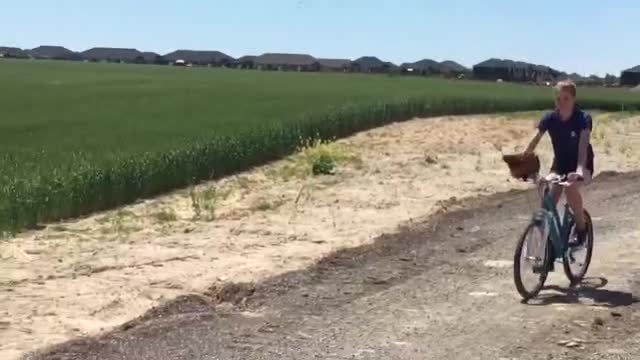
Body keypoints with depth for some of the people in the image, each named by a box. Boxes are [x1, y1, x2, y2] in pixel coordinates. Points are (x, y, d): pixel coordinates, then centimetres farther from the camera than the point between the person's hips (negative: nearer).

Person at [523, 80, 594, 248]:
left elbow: (583, 144, -35)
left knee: (571, 187, -35)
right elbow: (535, 141, -10)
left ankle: (581, 228, -12)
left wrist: (579, 169, -51)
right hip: (560, 164, 4)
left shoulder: (583, 118, -22)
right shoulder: (550, 118, -11)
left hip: (582, 165, -4)